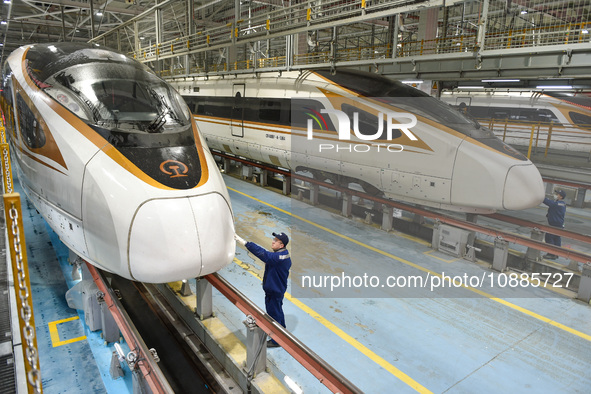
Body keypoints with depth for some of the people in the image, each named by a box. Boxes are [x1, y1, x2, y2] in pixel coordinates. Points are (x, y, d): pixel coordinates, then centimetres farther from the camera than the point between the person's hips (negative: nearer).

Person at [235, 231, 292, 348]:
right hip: (279, 289, 10)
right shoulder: (284, 255, -1)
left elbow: (262, 253, -41)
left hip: (274, 292, -10)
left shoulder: (278, 257, -33)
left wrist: (244, 242, -44)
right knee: (278, 311, 27)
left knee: (274, 314, 7)